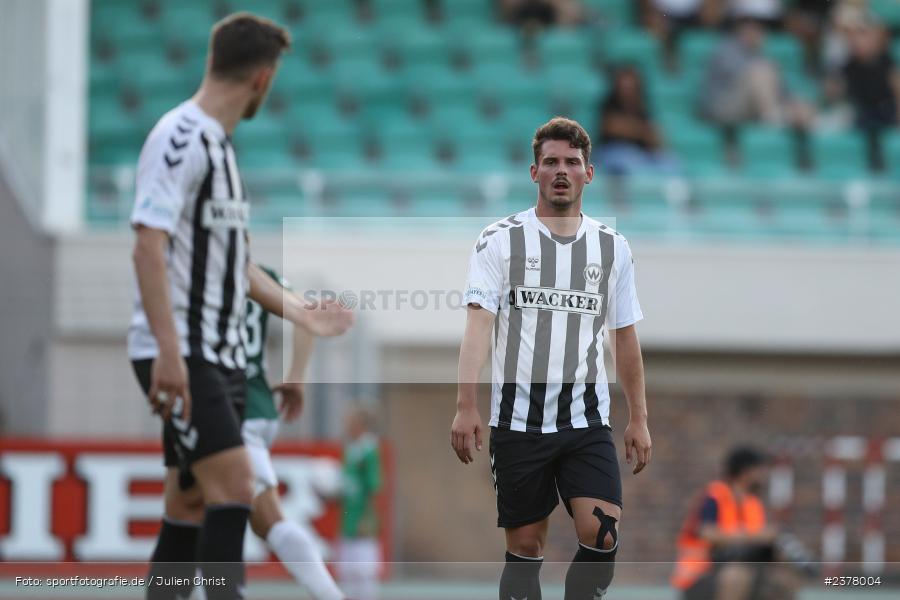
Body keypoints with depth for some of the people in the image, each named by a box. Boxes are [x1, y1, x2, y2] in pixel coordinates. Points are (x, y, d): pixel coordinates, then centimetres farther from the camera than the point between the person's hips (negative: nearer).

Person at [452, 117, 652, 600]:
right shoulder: (500, 241, -1)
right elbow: (478, 325, -10)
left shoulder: (612, 247, 9)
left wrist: (639, 419, 12)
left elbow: (625, 338, 15)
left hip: (587, 420, 2)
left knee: (603, 536, -14)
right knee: (525, 547, 2)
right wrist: (466, 407, -21)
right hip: (518, 419, -2)